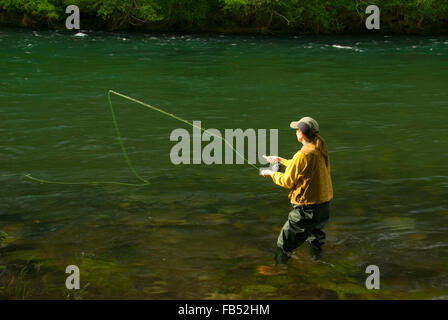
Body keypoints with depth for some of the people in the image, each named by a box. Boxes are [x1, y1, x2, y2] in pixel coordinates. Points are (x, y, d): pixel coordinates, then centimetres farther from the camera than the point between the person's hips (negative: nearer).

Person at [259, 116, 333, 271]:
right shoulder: (322, 150, 5)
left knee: (285, 242, 2)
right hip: (324, 203, 9)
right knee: (317, 239, 26)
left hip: (307, 208, -8)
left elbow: (288, 182, -12)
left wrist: (271, 174, 4)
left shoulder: (303, 155, -21)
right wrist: (280, 160, 25)